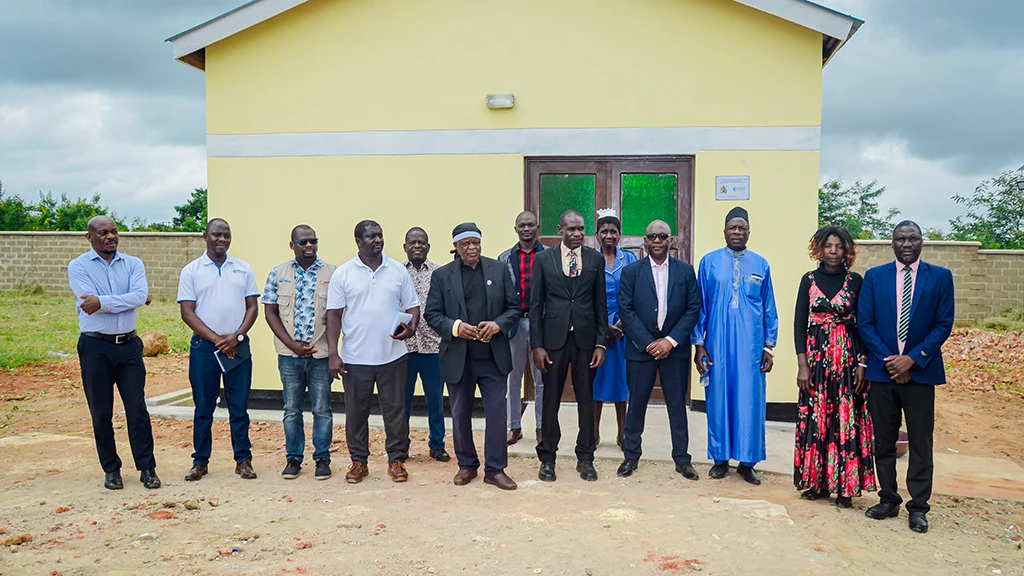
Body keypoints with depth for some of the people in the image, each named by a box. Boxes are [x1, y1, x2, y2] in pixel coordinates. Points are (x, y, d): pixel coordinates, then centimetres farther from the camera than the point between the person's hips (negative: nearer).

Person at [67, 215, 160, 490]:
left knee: (137, 409, 1)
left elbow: (141, 295, -13)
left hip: (129, 345, 2)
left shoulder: (133, 264, 5)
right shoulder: (78, 267, -2)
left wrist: (103, 302, -19)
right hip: (95, 347, -1)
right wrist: (129, 299, -8)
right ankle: (111, 469, 20)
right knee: (101, 413, 7)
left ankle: (147, 468, 9)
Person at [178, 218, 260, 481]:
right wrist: (216, 340, -11)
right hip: (204, 347, -1)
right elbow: (187, 313, -3)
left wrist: (236, 336, -9)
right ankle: (200, 461, 17)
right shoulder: (191, 271, 2)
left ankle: (243, 460, 13)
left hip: (238, 347, 1)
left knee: (239, 407, 5)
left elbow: (252, 308, 6)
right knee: (203, 407, 6)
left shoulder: (243, 269, 8)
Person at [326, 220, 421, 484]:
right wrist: (332, 354, -6)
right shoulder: (343, 273, -1)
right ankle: (358, 461, 23)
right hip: (355, 357, -1)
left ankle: (397, 460, 20)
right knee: (356, 412, 9)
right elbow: (334, 315, -1)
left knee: (395, 410, 7)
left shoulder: (398, 270, 3)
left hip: (393, 355, 1)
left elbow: (412, 306, 7)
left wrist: (411, 327, -14)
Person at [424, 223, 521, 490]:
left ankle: (495, 469, 14)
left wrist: (498, 324, -15)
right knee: (461, 415, 13)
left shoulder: (498, 269, 3)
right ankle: (467, 465, 30)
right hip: (458, 358, 0)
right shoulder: (442, 275, 1)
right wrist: (455, 326, -18)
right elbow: (431, 314, -1)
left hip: (494, 357, 0)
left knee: (497, 413, 2)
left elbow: (514, 307, 4)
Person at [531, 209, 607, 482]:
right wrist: (537, 345, -5)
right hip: (554, 338, -1)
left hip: (585, 338, 1)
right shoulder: (543, 259, 1)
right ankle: (547, 458, 19)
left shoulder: (595, 259, 4)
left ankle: (585, 458, 20)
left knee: (585, 398, 8)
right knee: (551, 398, 6)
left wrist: (601, 343, -1)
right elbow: (535, 304, 1)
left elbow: (601, 303, 5)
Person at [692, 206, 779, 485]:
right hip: (717, 344, 0)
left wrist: (769, 346, 4)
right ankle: (720, 458, 19)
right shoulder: (709, 262, 2)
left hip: (750, 345, 1)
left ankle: (747, 461, 14)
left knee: (750, 400, 2)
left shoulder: (761, 264, 5)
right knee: (718, 399, 6)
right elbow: (700, 306, 3)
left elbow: (769, 309, 8)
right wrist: (698, 344, -1)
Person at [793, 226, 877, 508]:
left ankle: (844, 486, 8)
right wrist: (802, 364, -5)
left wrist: (863, 364, -7)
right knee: (815, 417, 3)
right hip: (816, 357, 1)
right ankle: (816, 481, 14)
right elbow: (799, 323, 3)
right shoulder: (809, 279, 5)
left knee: (846, 419, 0)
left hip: (848, 358, -1)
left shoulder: (855, 281, 2)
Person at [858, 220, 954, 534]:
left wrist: (912, 359, -11)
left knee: (920, 443, 4)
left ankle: (919, 507, 15)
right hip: (882, 370, 1)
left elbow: (944, 324, -1)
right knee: (884, 441, 9)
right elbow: (865, 324, 2)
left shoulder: (940, 277, 3)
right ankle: (888, 500, 20)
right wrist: (888, 361, -9)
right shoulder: (874, 276, 5)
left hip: (920, 372, -1)